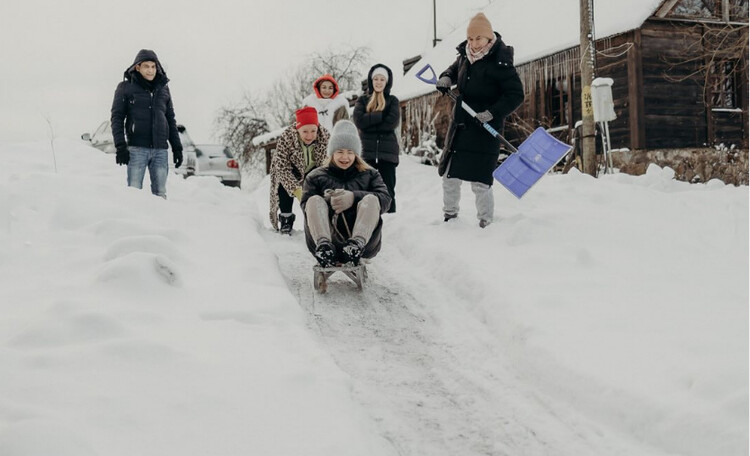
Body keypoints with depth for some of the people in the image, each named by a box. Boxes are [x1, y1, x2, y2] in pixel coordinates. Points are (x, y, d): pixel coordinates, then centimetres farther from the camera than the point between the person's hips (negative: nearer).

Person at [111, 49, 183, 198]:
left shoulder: (163, 89, 16)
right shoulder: (125, 88, 5)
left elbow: (171, 120, 19)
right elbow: (117, 117, 0)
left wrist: (177, 147, 13)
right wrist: (120, 146, -11)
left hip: (160, 150, 3)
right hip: (137, 149, -3)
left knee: (160, 193, 1)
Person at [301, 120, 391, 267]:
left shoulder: (370, 175, 23)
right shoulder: (316, 177, 23)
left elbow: (385, 199, 4)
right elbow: (306, 204, 7)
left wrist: (354, 197, -12)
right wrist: (328, 202, -14)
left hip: (365, 240, 0)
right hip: (328, 237, 0)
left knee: (370, 199, -22)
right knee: (315, 200, -20)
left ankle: (357, 244, -47)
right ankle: (323, 244, -45)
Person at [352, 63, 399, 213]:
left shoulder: (392, 101, 10)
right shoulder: (362, 100, 12)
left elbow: (392, 123, -8)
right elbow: (359, 121, -6)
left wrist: (369, 123, -7)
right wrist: (381, 115, -10)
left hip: (387, 151, 0)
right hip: (367, 151, 0)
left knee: (388, 192, 0)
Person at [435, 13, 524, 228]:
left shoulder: (499, 62, -17)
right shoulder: (465, 55, 3)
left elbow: (516, 95, -18)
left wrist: (492, 113, -26)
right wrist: (446, 77, 3)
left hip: (485, 129, -7)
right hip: (460, 126, 7)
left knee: (480, 182, -8)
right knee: (449, 176, 15)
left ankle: (486, 224, 9)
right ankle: (450, 216, 33)